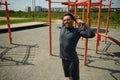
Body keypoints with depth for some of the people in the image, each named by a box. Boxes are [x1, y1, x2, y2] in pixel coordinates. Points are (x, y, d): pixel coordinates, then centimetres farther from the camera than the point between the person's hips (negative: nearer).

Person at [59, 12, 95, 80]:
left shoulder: (77, 31, -13)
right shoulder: (63, 28, 2)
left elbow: (91, 34, -25)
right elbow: (64, 18, 16)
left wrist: (83, 23, -18)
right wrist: (76, 19, 7)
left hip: (72, 60, -5)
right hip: (63, 59, 5)